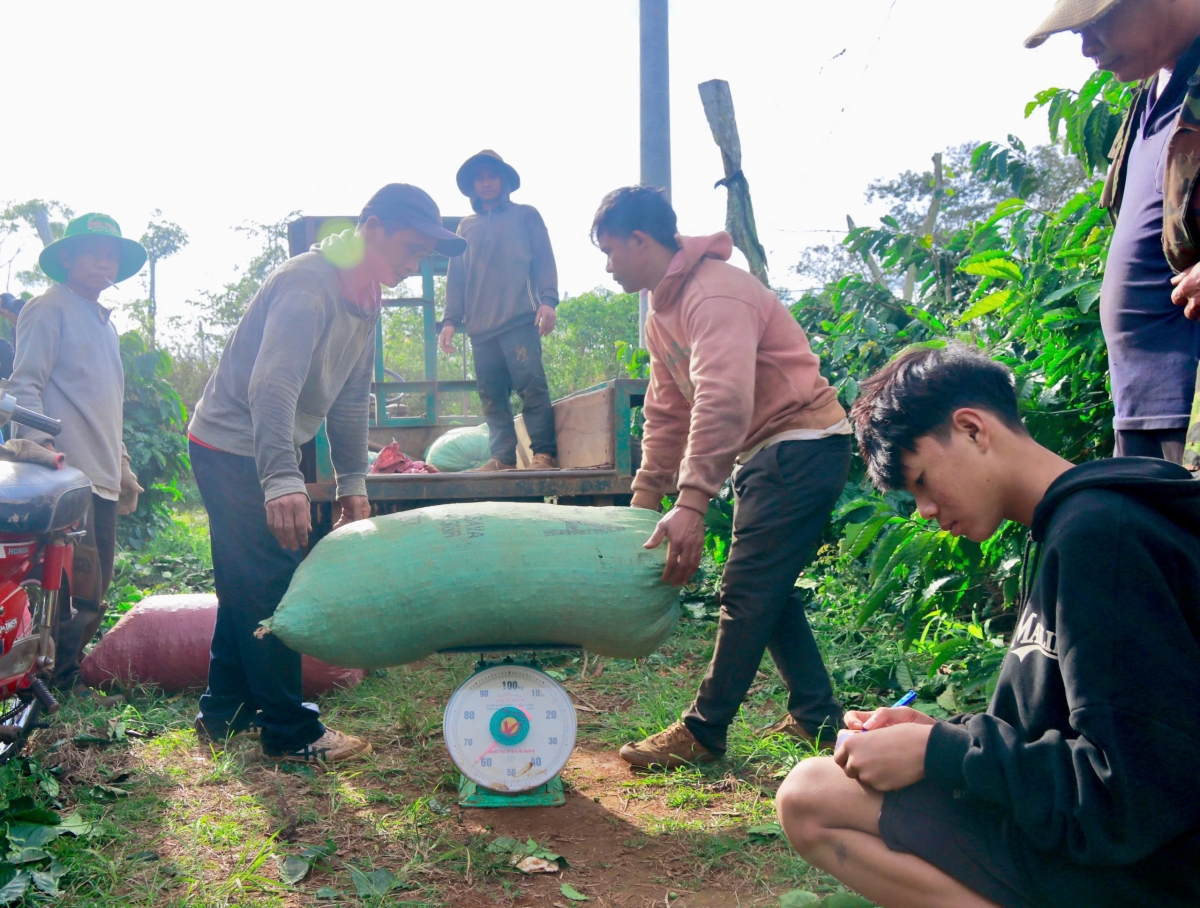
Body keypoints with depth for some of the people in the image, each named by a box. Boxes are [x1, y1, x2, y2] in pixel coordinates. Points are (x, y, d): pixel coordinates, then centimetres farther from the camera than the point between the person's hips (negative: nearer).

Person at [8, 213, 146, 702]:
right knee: (79, 591, -14)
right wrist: (41, 442, -23)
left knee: (93, 597, 9)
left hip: (102, 478, 9)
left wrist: (122, 467, 25)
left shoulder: (104, 322, 25)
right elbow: (25, 384, -9)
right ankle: (56, 685, -4)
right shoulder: (49, 308, 0)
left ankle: (67, 682, 17)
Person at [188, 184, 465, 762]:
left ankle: (225, 711, 31)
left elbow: (351, 400, 13)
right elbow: (272, 385, -37)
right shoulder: (309, 283, -24)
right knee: (271, 586, -6)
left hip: (265, 455, 10)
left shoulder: (364, 300, 7)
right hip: (232, 449, -10)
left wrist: (352, 482, 12)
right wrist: (281, 479, -47)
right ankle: (290, 732, 5)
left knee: (248, 585, 17)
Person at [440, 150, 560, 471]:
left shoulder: (525, 216, 13)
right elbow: (455, 277, 21)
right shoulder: (466, 227, 23)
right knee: (492, 397, 1)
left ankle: (545, 453, -12)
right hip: (480, 326, 4)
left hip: (519, 321, -4)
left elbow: (543, 261, 5)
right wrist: (450, 320, 11)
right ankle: (503, 457, 4)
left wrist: (548, 300, -10)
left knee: (531, 386, -13)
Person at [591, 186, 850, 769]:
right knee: (768, 589, 14)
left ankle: (703, 732, 2)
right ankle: (815, 714, 24)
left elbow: (724, 401, -34)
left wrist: (691, 503, -39)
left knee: (747, 591, -7)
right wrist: (643, 499, 15)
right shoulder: (662, 310, 13)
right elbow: (666, 411, 18)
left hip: (801, 446, -11)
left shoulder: (714, 295, -21)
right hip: (765, 453, 11)